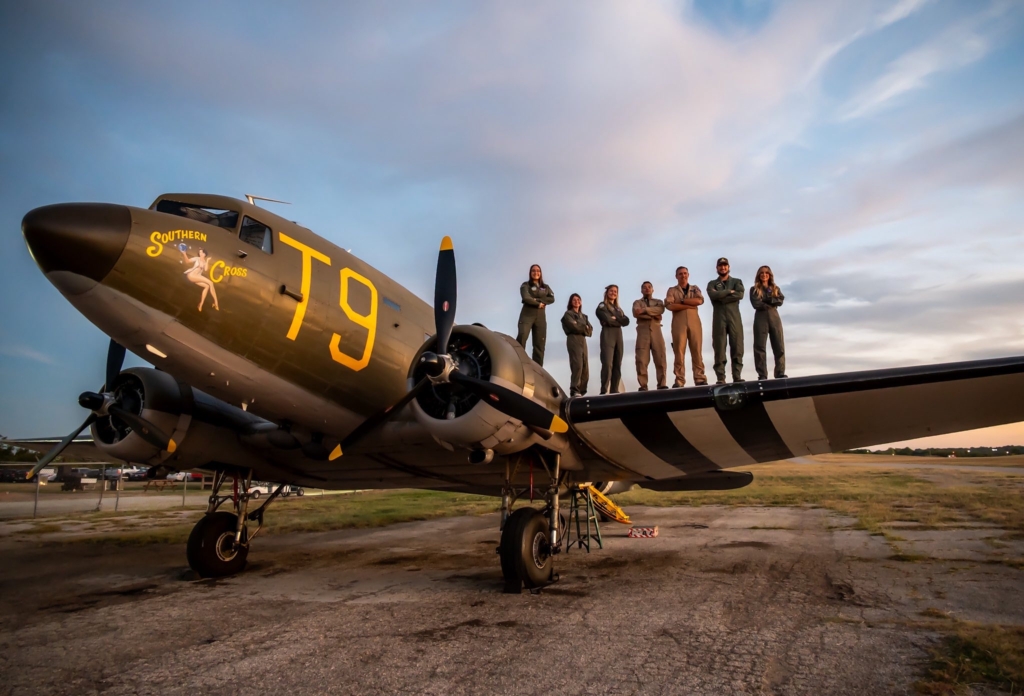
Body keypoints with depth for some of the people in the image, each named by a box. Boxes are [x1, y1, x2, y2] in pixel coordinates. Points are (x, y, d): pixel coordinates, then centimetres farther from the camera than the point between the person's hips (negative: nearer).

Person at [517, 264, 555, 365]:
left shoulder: (545, 287, 19)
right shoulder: (526, 285, 7)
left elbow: (552, 299, 1)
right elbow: (526, 298, -10)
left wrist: (536, 299, -10)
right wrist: (538, 304, -3)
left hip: (540, 317, 4)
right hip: (527, 315, -4)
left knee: (539, 344, 1)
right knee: (522, 337, -27)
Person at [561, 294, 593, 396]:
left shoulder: (584, 316, 24)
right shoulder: (568, 314, 5)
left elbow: (590, 330, 11)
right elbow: (574, 327, -11)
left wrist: (580, 327, -6)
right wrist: (584, 328, 3)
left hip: (583, 341, 7)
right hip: (573, 340, -7)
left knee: (585, 367, 0)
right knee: (577, 365, -19)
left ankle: (581, 391, 2)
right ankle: (574, 391, -24)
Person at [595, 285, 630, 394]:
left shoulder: (618, 309, 23)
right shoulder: (602, 306, 4)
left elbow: (626, 321, 7)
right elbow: (608, 320, -12)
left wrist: (615, 318, -4)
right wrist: (619, 320, 3)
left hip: (619, 336, 7)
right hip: (607, 335, -7)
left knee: (617, 365, 2)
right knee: (607, 364, -15)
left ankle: (614, 390, 4)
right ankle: (604, 391, -18)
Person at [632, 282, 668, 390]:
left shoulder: (658, 302, 22)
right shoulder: (637, 302, 19)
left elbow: (660, 310, -3)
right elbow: (636, 313, -3)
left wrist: (644, 310, -9)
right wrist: (653, 315, -7)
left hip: (656, 330, 1)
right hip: (642, 331, -1)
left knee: (660, 358, -7)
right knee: (641, 360, -10)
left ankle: (662, 384, -6)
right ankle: (643, 386, -10)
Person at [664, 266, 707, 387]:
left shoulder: (695, 288, 19)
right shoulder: (672, 290, 12)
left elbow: (700, 300, -2)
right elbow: (669, 305, -6)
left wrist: (682, 301, -5)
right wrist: (689, 305, -7)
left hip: (694, 321, 2)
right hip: (678, 322, -2)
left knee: (697, 351, -3)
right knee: (679, 351, -6)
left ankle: (700, 379, -3)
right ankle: (679, 381, -8)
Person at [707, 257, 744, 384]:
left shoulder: (737, 281, 18)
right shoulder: (712, 284, 16)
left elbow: (740, 294, -4)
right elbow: (713, 295, -7)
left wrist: (722, 298, -6)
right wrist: (729, 291, -2)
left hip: (734, 317, 1)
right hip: (719, 318, -1)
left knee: (737, 347, -5)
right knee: (719, 349, -7)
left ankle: (737, 376, -4)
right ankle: (721, 378, -9)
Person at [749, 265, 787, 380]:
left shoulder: (775, 288, 17)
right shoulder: (754, 289, 8)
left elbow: (780, 301, 0)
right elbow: (756, 304, -6)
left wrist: (767, 299, -11)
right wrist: (772, 304, -5)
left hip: (774, 317, 3)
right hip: (760, 318, -3)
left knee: (779, 346, -2)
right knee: (760, 347, -7)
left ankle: (780, 374, 0)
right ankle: (762, 375, -7)